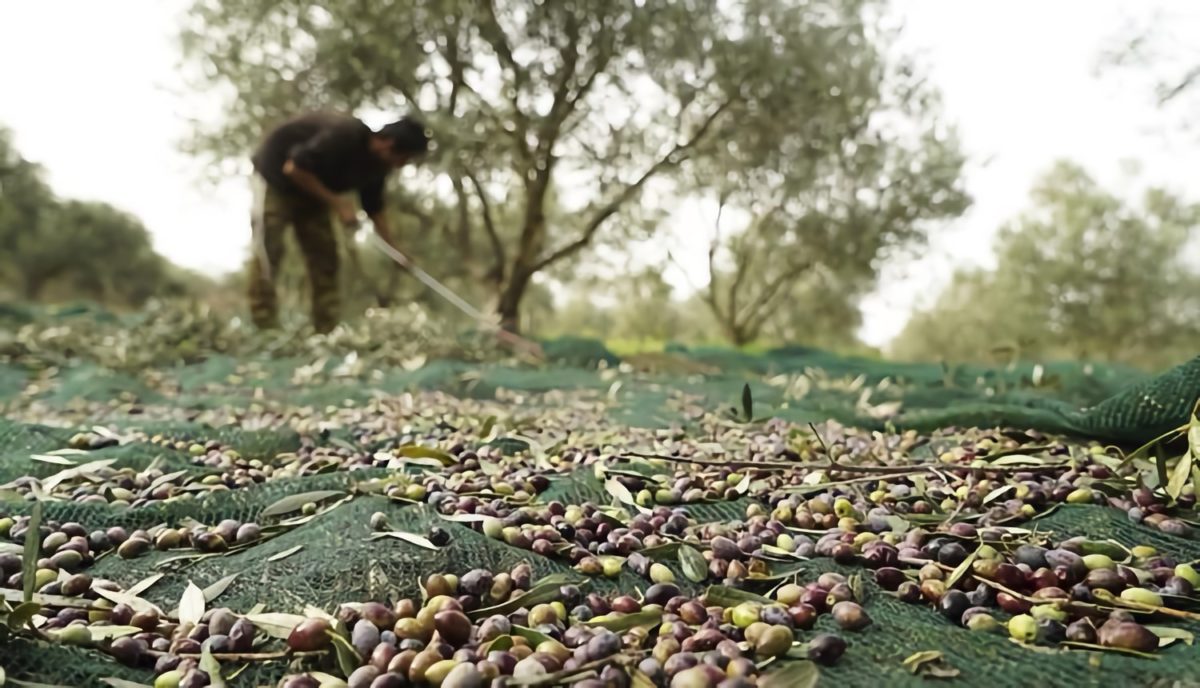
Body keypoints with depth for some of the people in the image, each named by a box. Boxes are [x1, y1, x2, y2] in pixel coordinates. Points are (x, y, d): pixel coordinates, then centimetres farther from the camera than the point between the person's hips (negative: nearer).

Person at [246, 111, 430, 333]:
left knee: (325, 255, 0)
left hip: (312, 191, 8)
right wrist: (336, 203, -29)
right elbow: (294, 168, -31)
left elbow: (374, 207, 3)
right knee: (268, 251, -14)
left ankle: (328, 333, 1)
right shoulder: (343, 136, -34)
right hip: (276, 174, -8)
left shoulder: (378, 163, -8)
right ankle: (265, 332, -13)